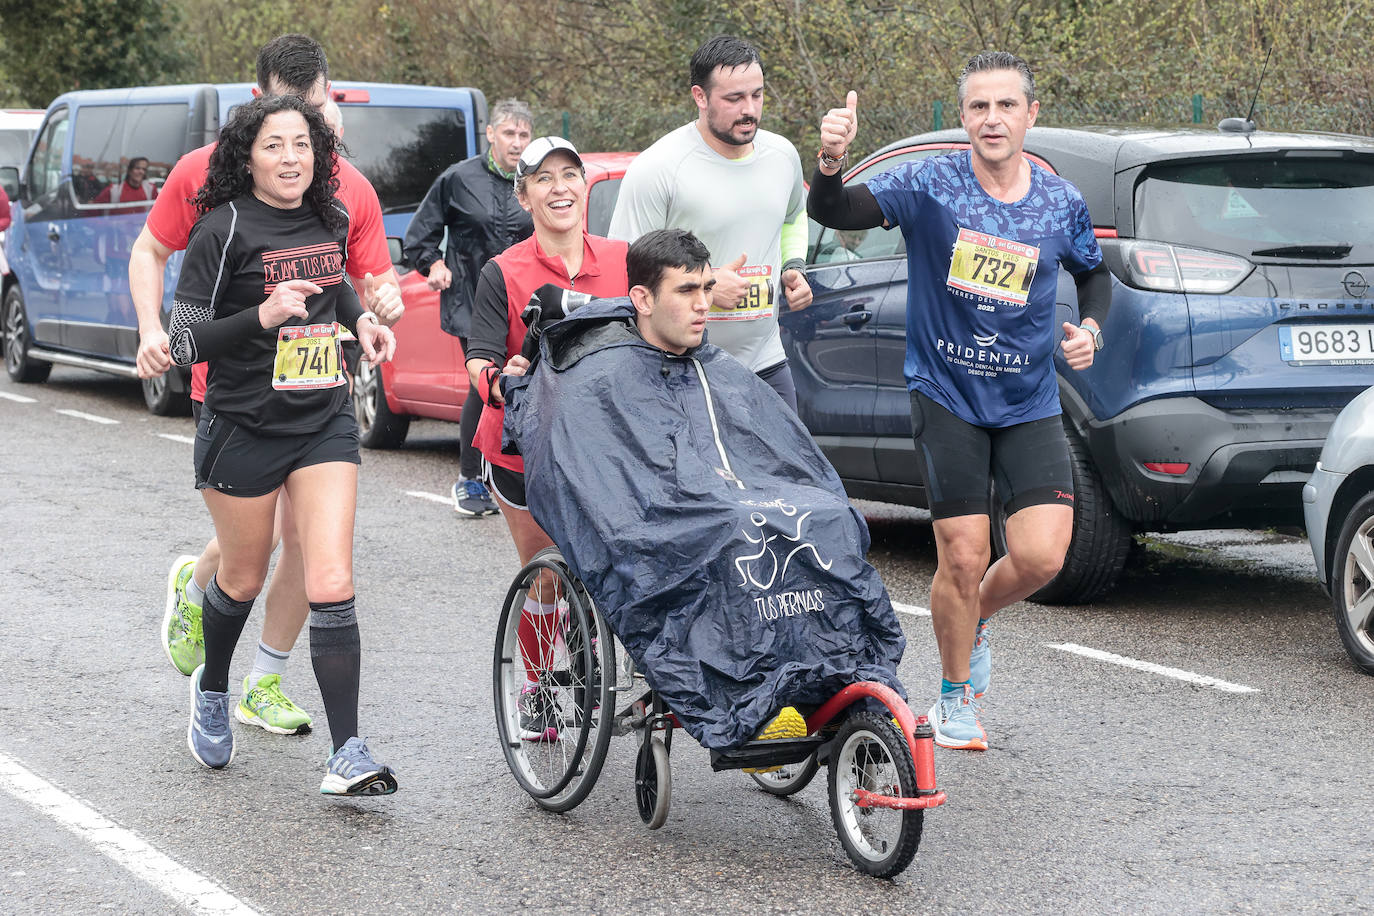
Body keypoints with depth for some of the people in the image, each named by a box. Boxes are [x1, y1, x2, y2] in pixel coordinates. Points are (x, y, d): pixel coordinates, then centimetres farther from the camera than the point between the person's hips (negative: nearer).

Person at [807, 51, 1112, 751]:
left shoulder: (1062, 204, 0)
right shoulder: (929, 185, -9)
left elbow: (1094, 274, 19)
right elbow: (833, 213, -19)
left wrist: (1091, 329, -1)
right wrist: (831, 162, -40)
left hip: (1029, 402, 2)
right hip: (947, 395, -2)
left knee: (1041, 557, -9)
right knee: (963, 556, -3)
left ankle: (975, 620, 26)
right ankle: (957, 697, 21)